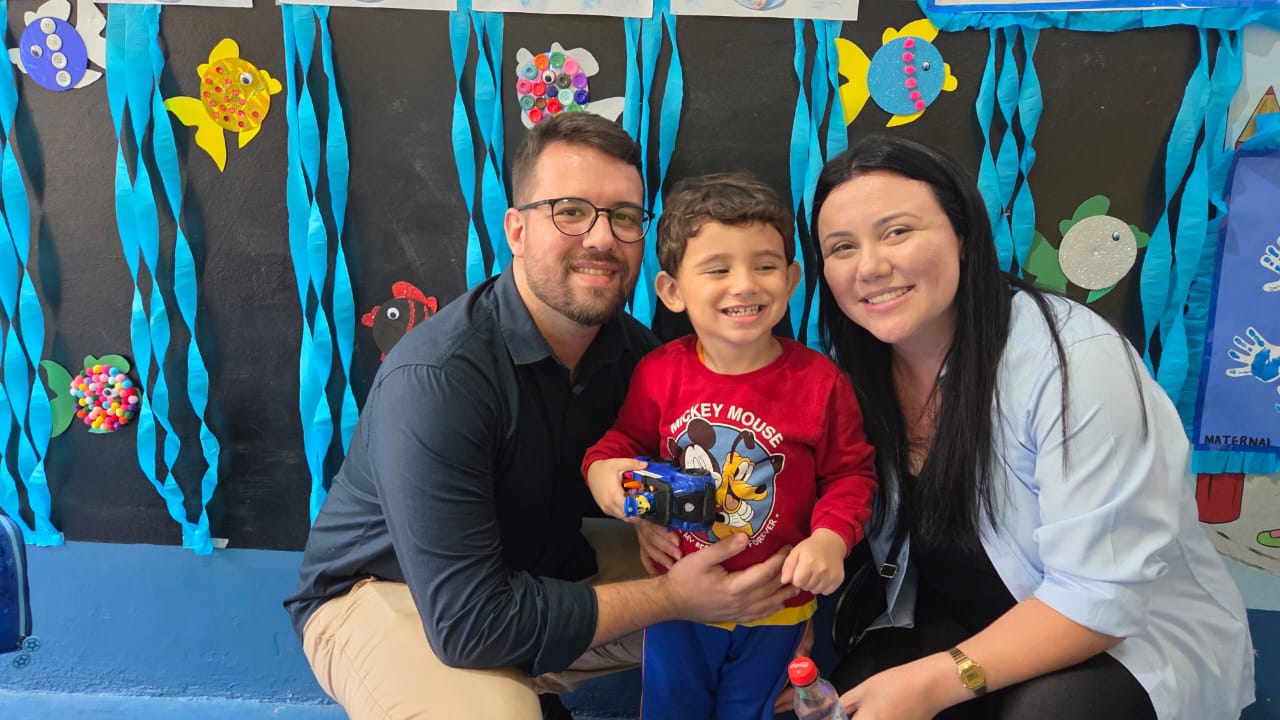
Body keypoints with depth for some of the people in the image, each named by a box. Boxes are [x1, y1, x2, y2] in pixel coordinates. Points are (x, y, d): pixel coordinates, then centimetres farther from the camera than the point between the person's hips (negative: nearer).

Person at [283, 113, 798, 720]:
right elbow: (467, 623, -31)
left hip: (541, 570, 6)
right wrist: (673, 596, -26)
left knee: (765, 614, 0)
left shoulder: (634, 348, -9)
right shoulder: (435, 378, -29)